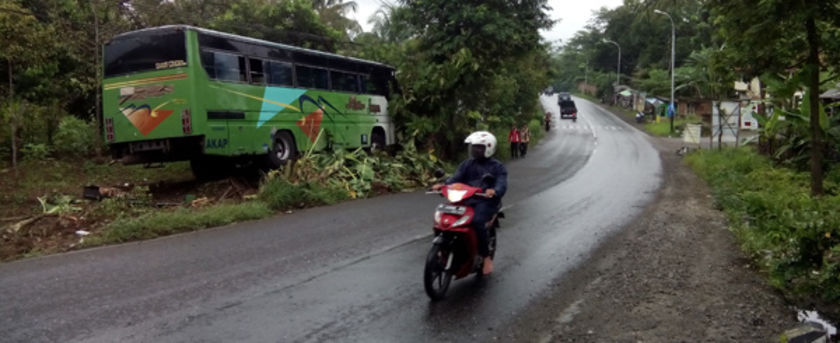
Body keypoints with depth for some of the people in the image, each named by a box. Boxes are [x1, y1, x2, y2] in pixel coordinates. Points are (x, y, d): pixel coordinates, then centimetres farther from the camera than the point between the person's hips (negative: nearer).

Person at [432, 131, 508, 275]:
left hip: (486, 201, -5)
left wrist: (494, 191, -35)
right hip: (466, 200, 5)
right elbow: (457, 178, 6)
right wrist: (443, 185, -16)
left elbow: (502, 184, -10)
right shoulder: (467, 164, 20)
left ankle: (486, 257, -19)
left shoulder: (497, 166, 6)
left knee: (477, 221, -34)